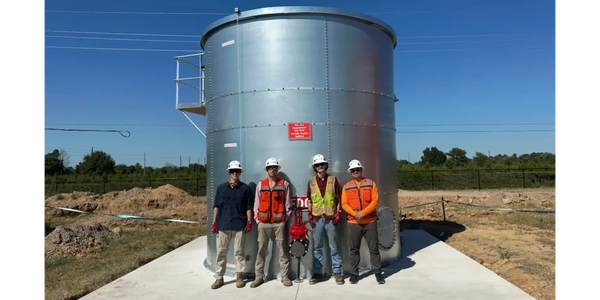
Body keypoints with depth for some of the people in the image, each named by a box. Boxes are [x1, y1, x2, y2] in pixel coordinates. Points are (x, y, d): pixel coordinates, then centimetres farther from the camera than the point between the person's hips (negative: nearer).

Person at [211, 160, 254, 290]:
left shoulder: (245, 188, 2)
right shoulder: (221, 188, 7)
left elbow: (249, 207, 2)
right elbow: (216, 206, 8)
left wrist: (249, 222, -5)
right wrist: (214, 223, 3)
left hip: (239, 225, -2)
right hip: (223, 225, 2)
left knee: (239, 252, 6)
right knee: (221, 252, 8)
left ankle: (240, 276, 17)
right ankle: (219, 278, 18)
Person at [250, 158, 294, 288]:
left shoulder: (284, 184, 3)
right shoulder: (260, 184, 8)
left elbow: (288, 204, 4)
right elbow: (257, 204, 10)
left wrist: (285, 218, 0)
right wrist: (257, 219, 4)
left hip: (279, 222, -1)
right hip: (263, 223, 2)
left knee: (282, 250, 3)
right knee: (261, 250, 6)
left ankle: (285, 276, 12)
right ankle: (259, 276, 14)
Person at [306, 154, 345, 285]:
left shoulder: (333, 180, 3)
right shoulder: (311, 182, 7)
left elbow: (339, 198, 4)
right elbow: (309, 200, 10)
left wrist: (338, 214, -3)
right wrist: (310, 216, 3)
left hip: (330, 218, -1)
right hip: (317, 219, 1)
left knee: (334, 247, 5)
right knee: (317, 247, 8)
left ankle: (337, 272, 15)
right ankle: (317, 272, 17)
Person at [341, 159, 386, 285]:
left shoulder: (371, 183, 3)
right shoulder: (347, 186, 7)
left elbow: (375, 201, -6)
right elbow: (344, 204, -1)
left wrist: (363, 213, -16)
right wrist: (354, 214, -18)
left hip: (370, 222, -1)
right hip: (353, 223, 1)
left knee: (374, 248, 6)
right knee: (354, 249, 7)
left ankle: (378, 272, 19)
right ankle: (354, 273, 18)